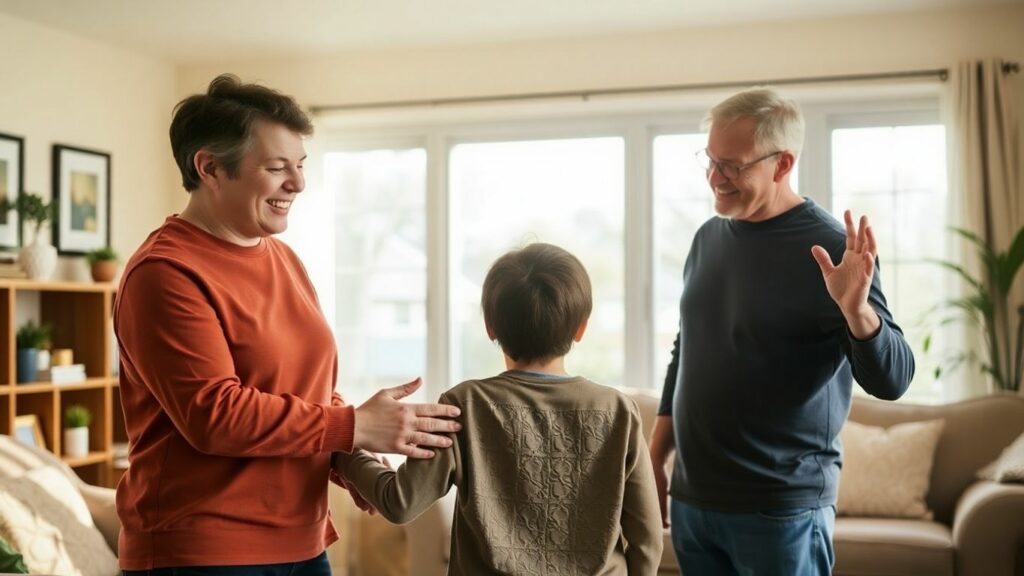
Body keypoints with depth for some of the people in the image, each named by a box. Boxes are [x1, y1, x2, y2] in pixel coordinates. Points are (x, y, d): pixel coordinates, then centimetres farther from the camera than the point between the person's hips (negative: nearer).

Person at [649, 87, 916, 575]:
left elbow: (892, 381, -14)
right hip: (690, 500, 5)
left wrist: (856, 309, -32)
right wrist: (654, 460, 12)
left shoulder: (831, 250, -11)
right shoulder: (707, 239, 6)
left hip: (780, 511, -5)